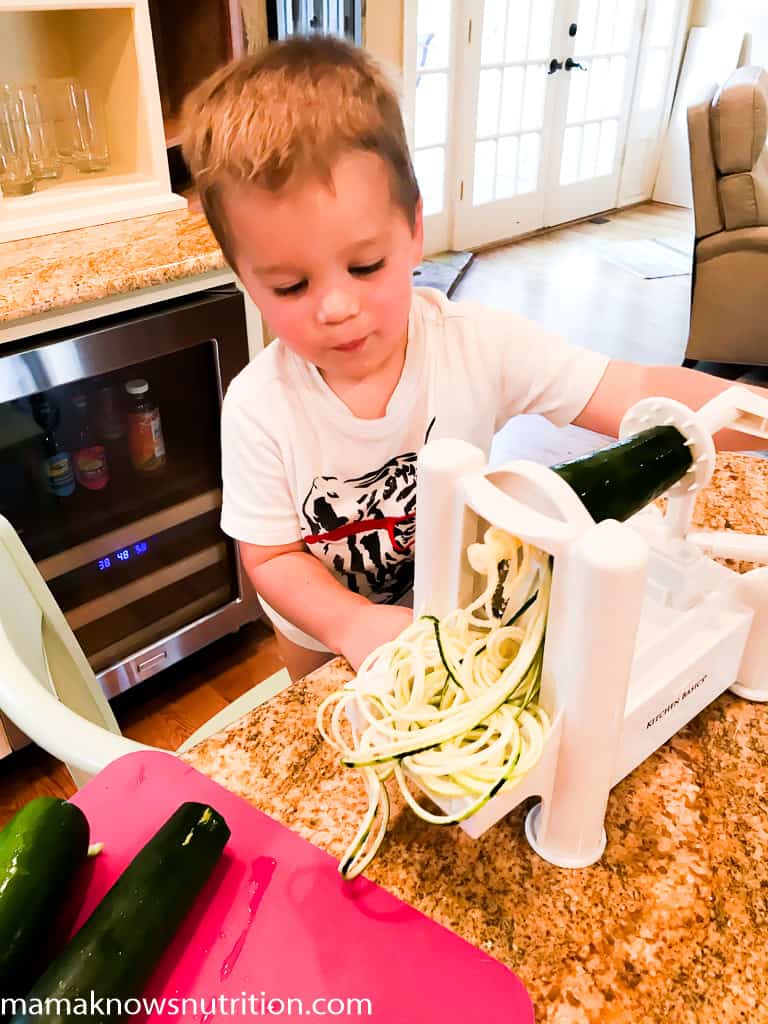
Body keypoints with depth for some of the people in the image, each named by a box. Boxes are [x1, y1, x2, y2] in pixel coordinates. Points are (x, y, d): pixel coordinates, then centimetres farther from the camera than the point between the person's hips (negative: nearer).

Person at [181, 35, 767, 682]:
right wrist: (351, 622, -36)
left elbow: (639, 396, -29)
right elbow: (271, 556, -18)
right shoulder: (259, 408, -27)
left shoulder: (480, 348, -27)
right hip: (326, 640, 0)